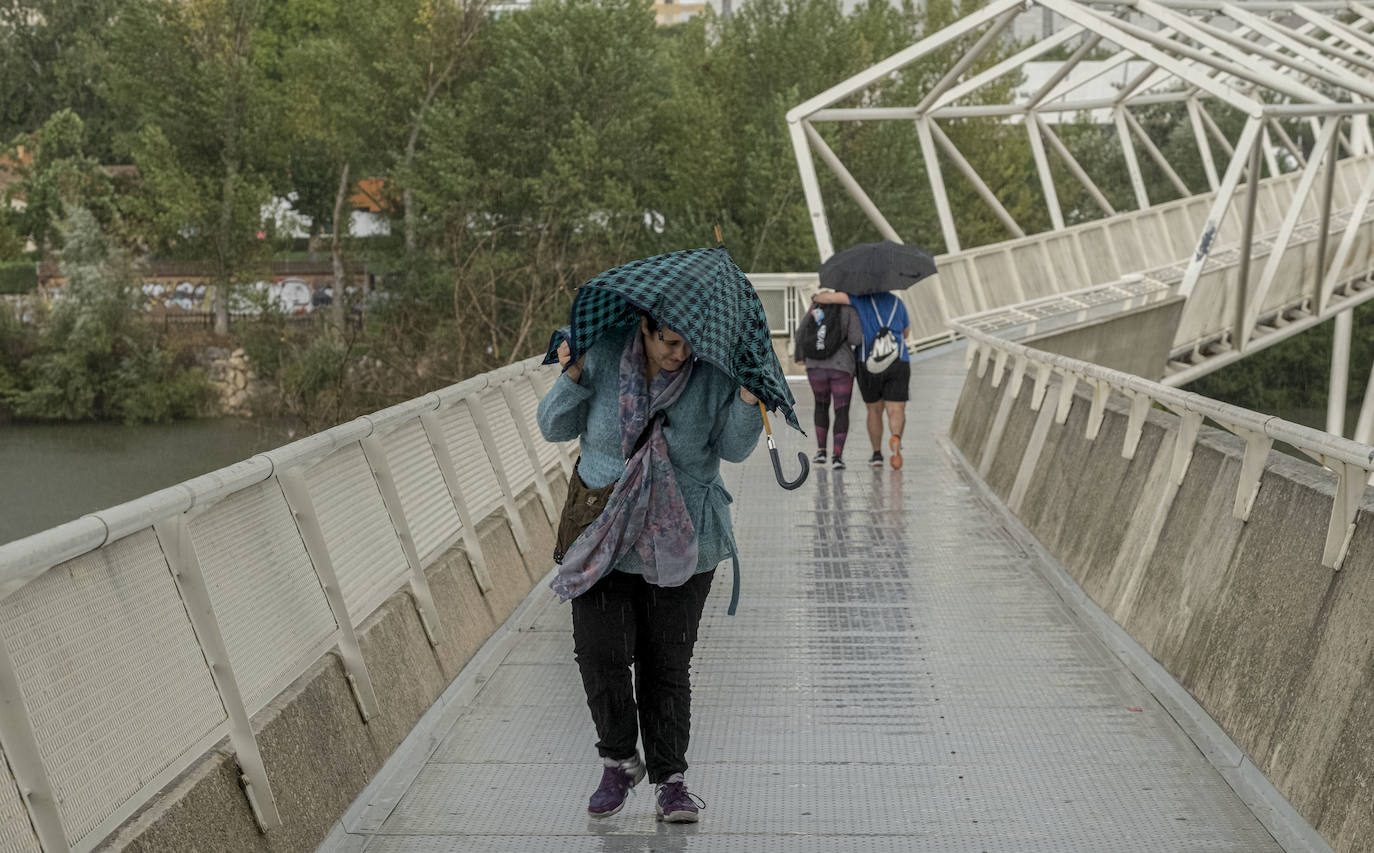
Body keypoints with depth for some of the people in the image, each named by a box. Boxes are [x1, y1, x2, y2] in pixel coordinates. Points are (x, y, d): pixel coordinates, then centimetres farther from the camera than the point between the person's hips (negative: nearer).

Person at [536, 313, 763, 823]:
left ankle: (669, 781, 16)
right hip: (605, 533, 0)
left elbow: (733, 448, -5)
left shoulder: (711, 373, -8)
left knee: (667, 664, 4)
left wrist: (749, 401, -22)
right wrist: (571, 378, -18)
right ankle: (619, 762, 14)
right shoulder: (602, 357, -8)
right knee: (600, 654, -9)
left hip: (681, 538, 0)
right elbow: (554, 428, -1)